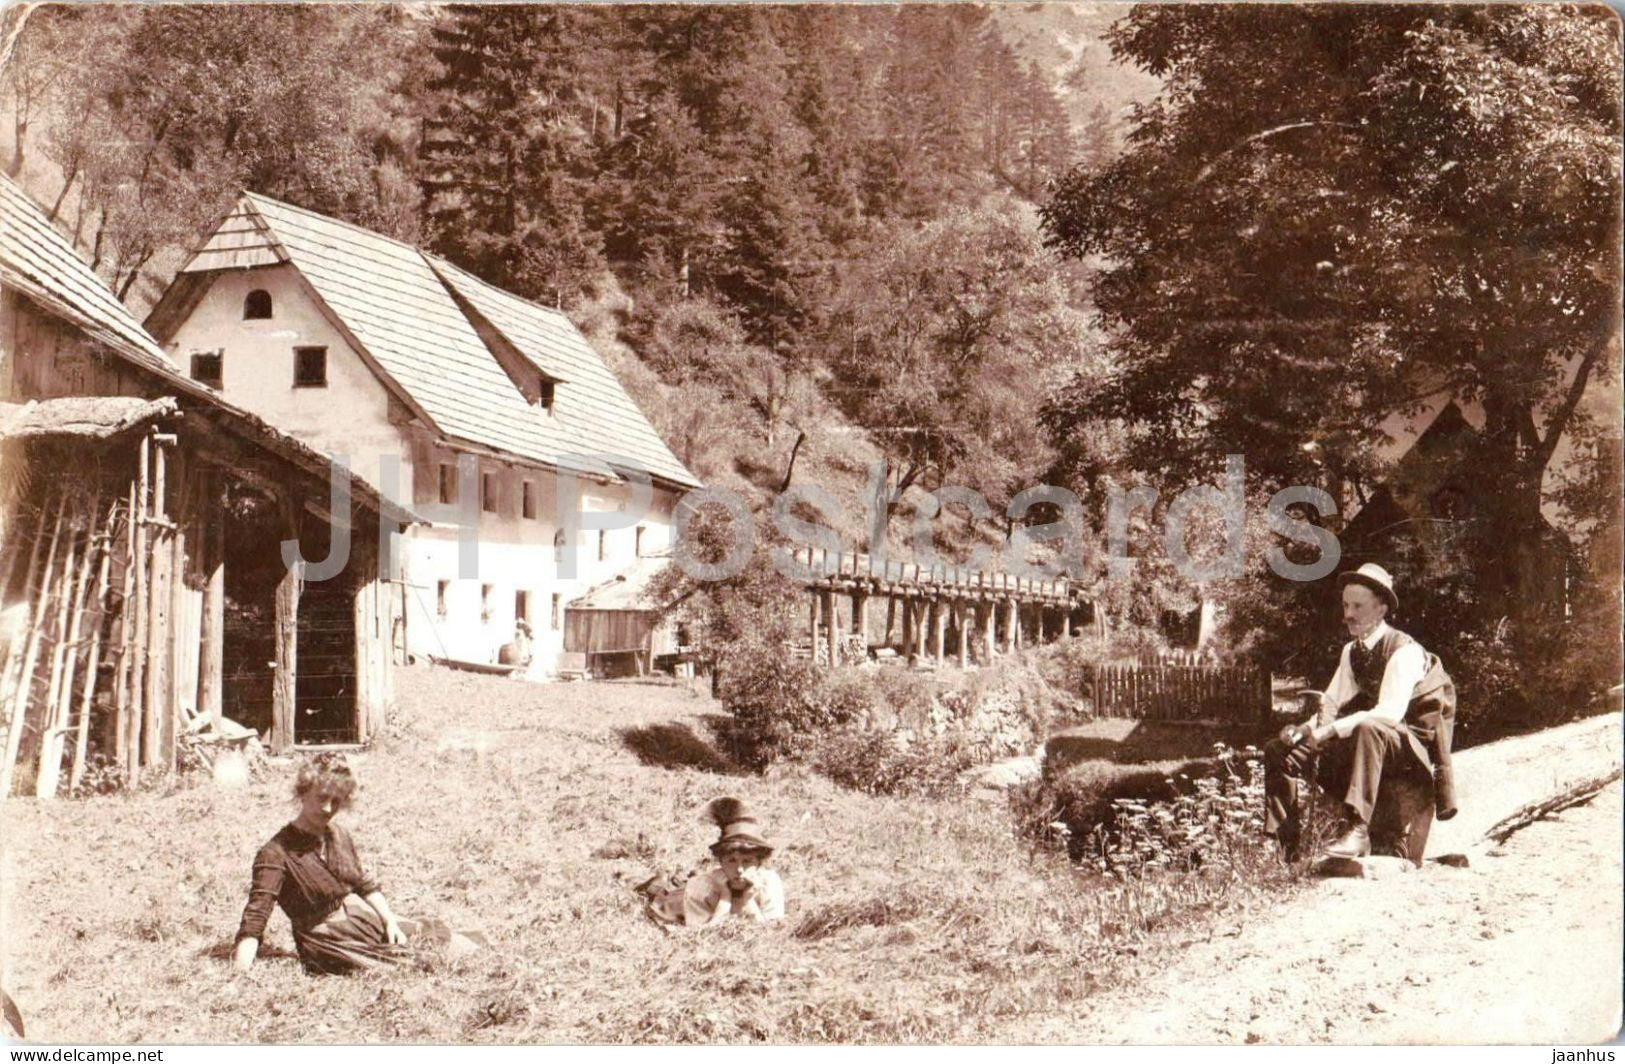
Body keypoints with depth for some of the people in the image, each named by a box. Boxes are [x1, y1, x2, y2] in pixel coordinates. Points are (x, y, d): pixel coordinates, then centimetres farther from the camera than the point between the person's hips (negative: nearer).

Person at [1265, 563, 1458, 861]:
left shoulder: (1405, 651, -16)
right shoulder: (1351, 651, 9)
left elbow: (1389, 712, -28)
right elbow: (1332, 702, 6)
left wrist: (1331, 730, -34)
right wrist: (1305, 729, -15)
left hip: (1411, 745, -8)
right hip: (1369, 743, 8)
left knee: (1368, 729, -42)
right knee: (1279, 749, -5)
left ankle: (1357, 831, -45)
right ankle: (1283, 842, -10)